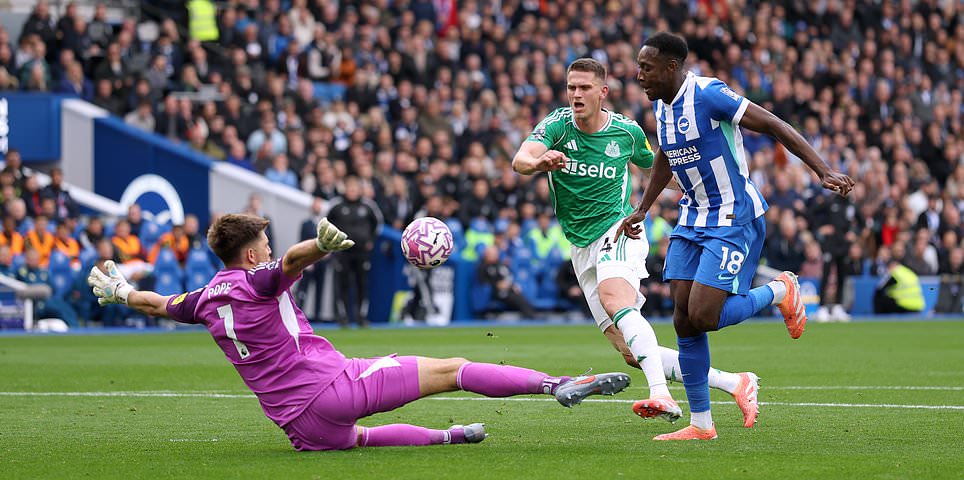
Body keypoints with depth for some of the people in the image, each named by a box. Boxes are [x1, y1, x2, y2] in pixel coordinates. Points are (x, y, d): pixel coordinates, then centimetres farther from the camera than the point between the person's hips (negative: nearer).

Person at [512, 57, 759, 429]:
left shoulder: (627, 131, -2)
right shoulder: (556, 126, -4)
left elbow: (653, 164, 21)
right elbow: (519, 160, -24)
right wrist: (539, 162, -45)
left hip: (618, 231, -3)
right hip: (582, 248, 3)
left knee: (614, 298, -36)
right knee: (632, 353, -1)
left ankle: (661, 394, -50)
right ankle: (733, 384, 8)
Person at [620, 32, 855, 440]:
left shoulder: (708, 95, -20)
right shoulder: (660, 105, 6)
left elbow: (774, 126, -19)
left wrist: (823, 171, -26)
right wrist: (642, 210, 27)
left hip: (734, 219, -8)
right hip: (693, 219, 8)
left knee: (704, 316, -18)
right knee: (684, 322, 1)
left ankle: (780, 291, 9)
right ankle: (700, 424, 8)